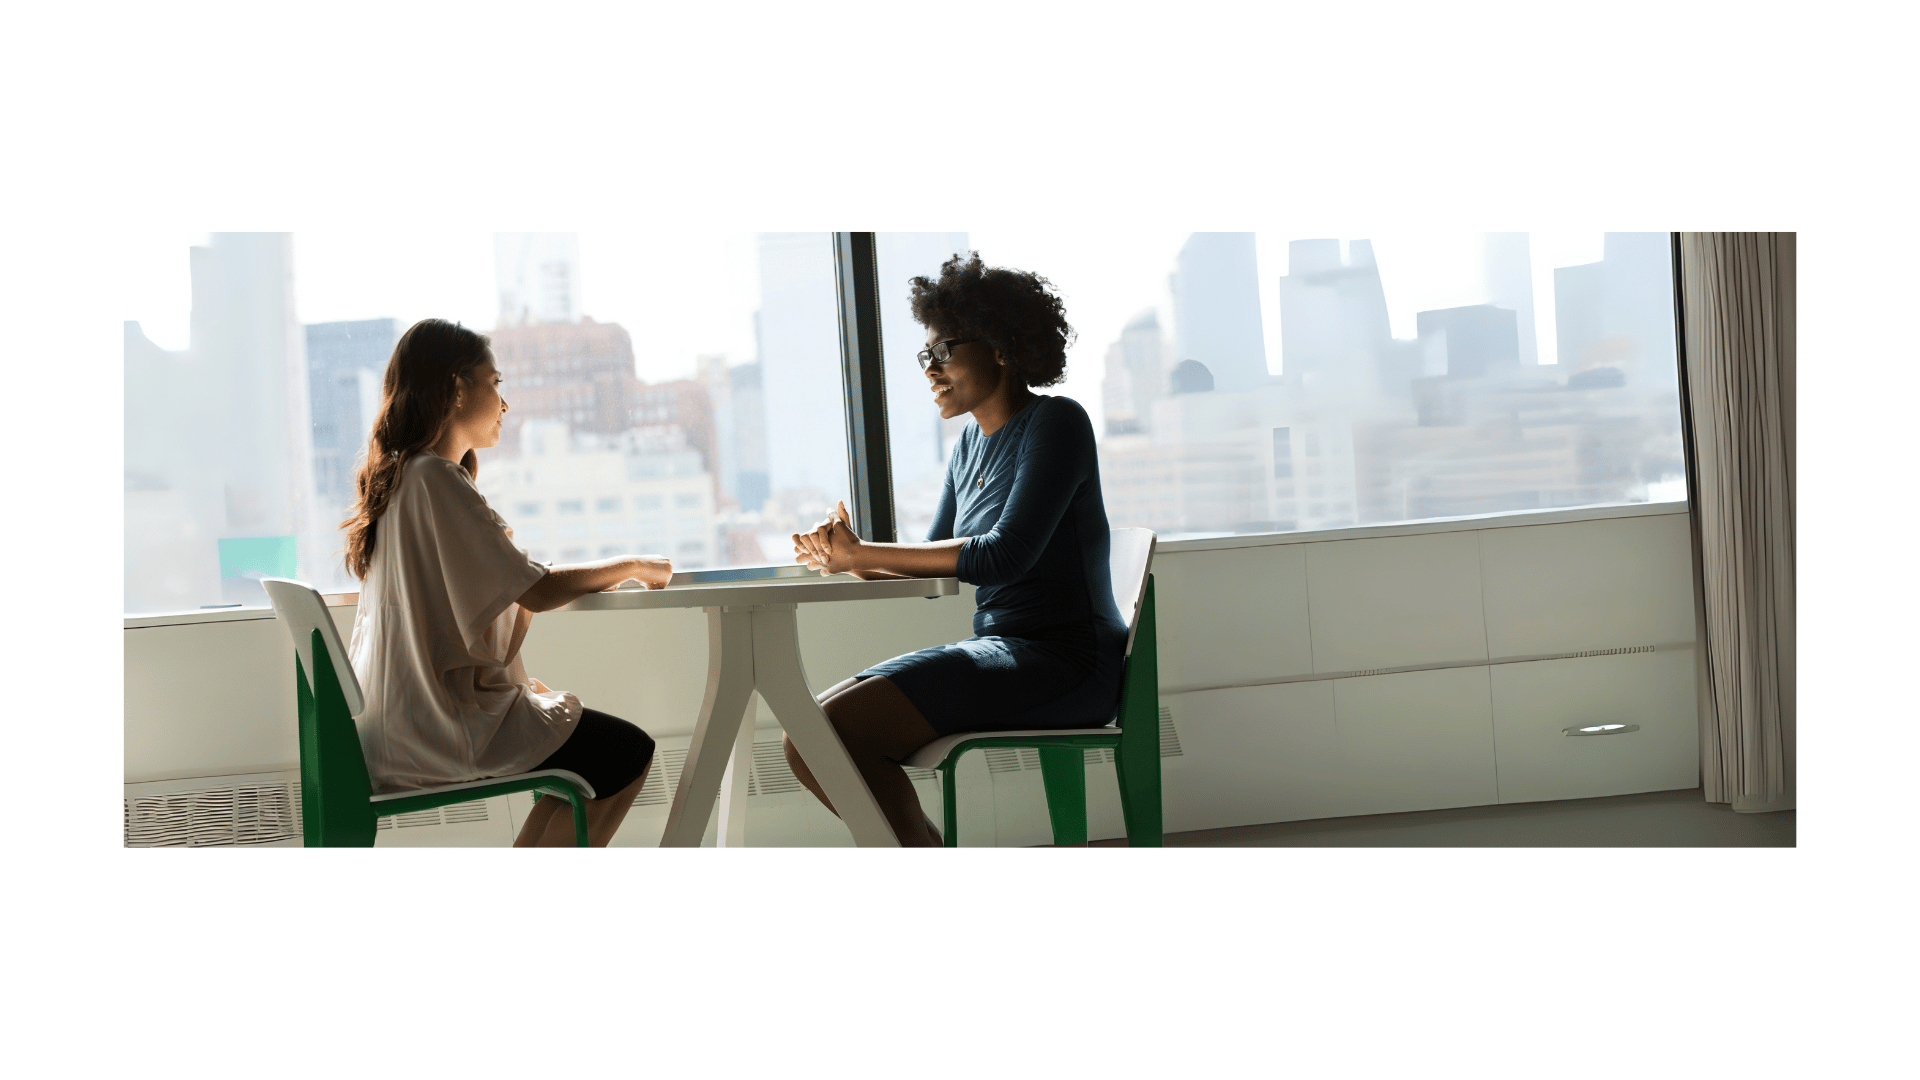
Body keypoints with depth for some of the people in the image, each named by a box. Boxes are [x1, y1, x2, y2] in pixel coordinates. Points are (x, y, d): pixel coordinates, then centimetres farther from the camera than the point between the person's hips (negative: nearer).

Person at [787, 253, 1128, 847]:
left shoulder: (1056, 423, -9)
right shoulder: (972, 440, 16)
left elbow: (1005, 556, -19)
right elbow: (935, 562, 15)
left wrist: (863, 554, -15)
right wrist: (847, 556, -5)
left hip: (1063, 663, -9)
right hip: (999, 652, 9)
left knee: (833, 730, -21)